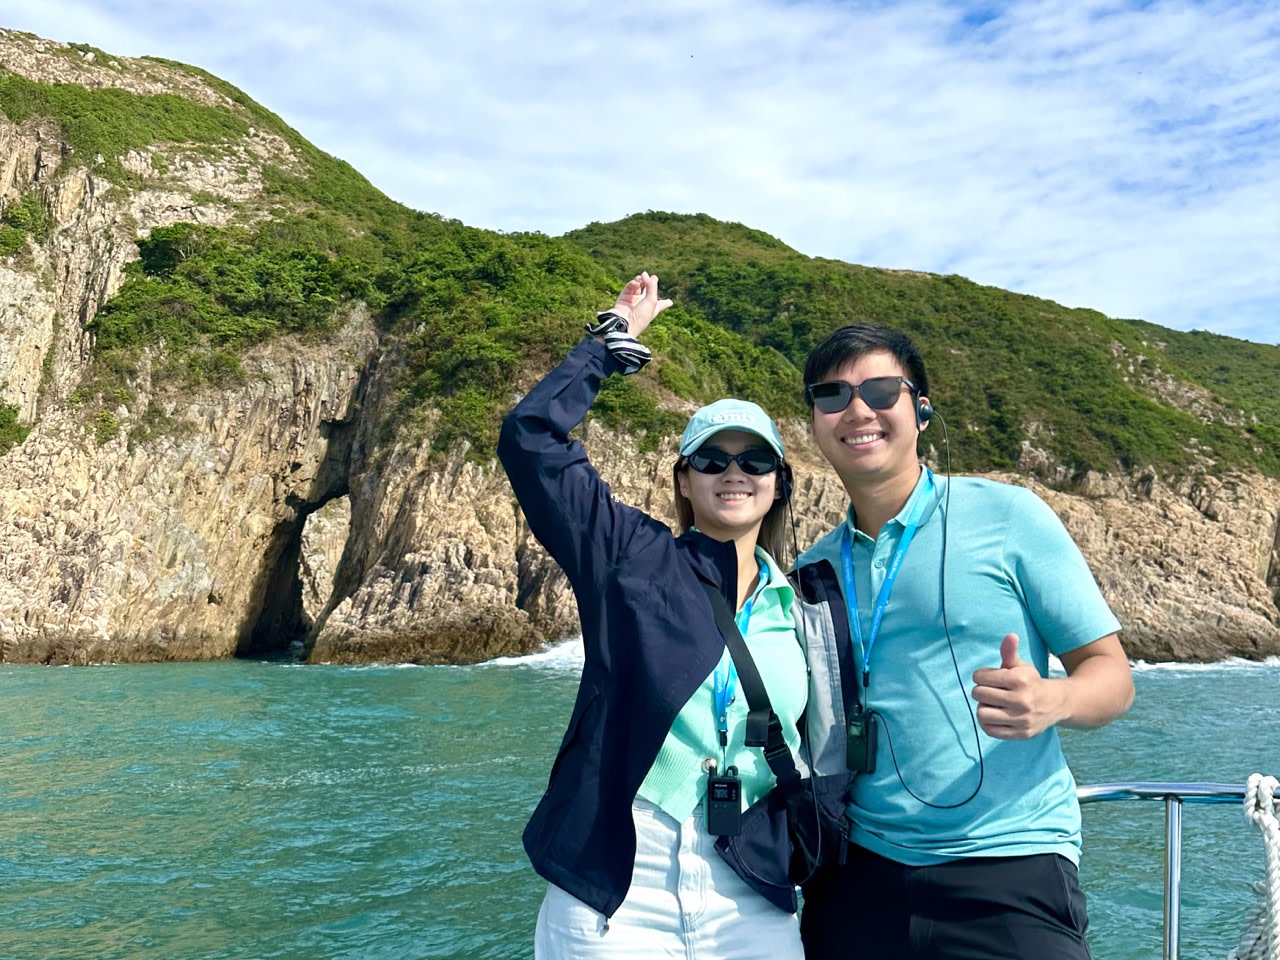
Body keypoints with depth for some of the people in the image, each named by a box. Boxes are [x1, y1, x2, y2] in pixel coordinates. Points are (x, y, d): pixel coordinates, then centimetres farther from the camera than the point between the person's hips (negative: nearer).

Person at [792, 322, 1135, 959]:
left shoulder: (1007, 517, -4)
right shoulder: (814, 570, 8)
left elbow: (1111, 675, -3)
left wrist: (1051, 701, -24)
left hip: (1008, 867, -3)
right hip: (860, 871, 4)